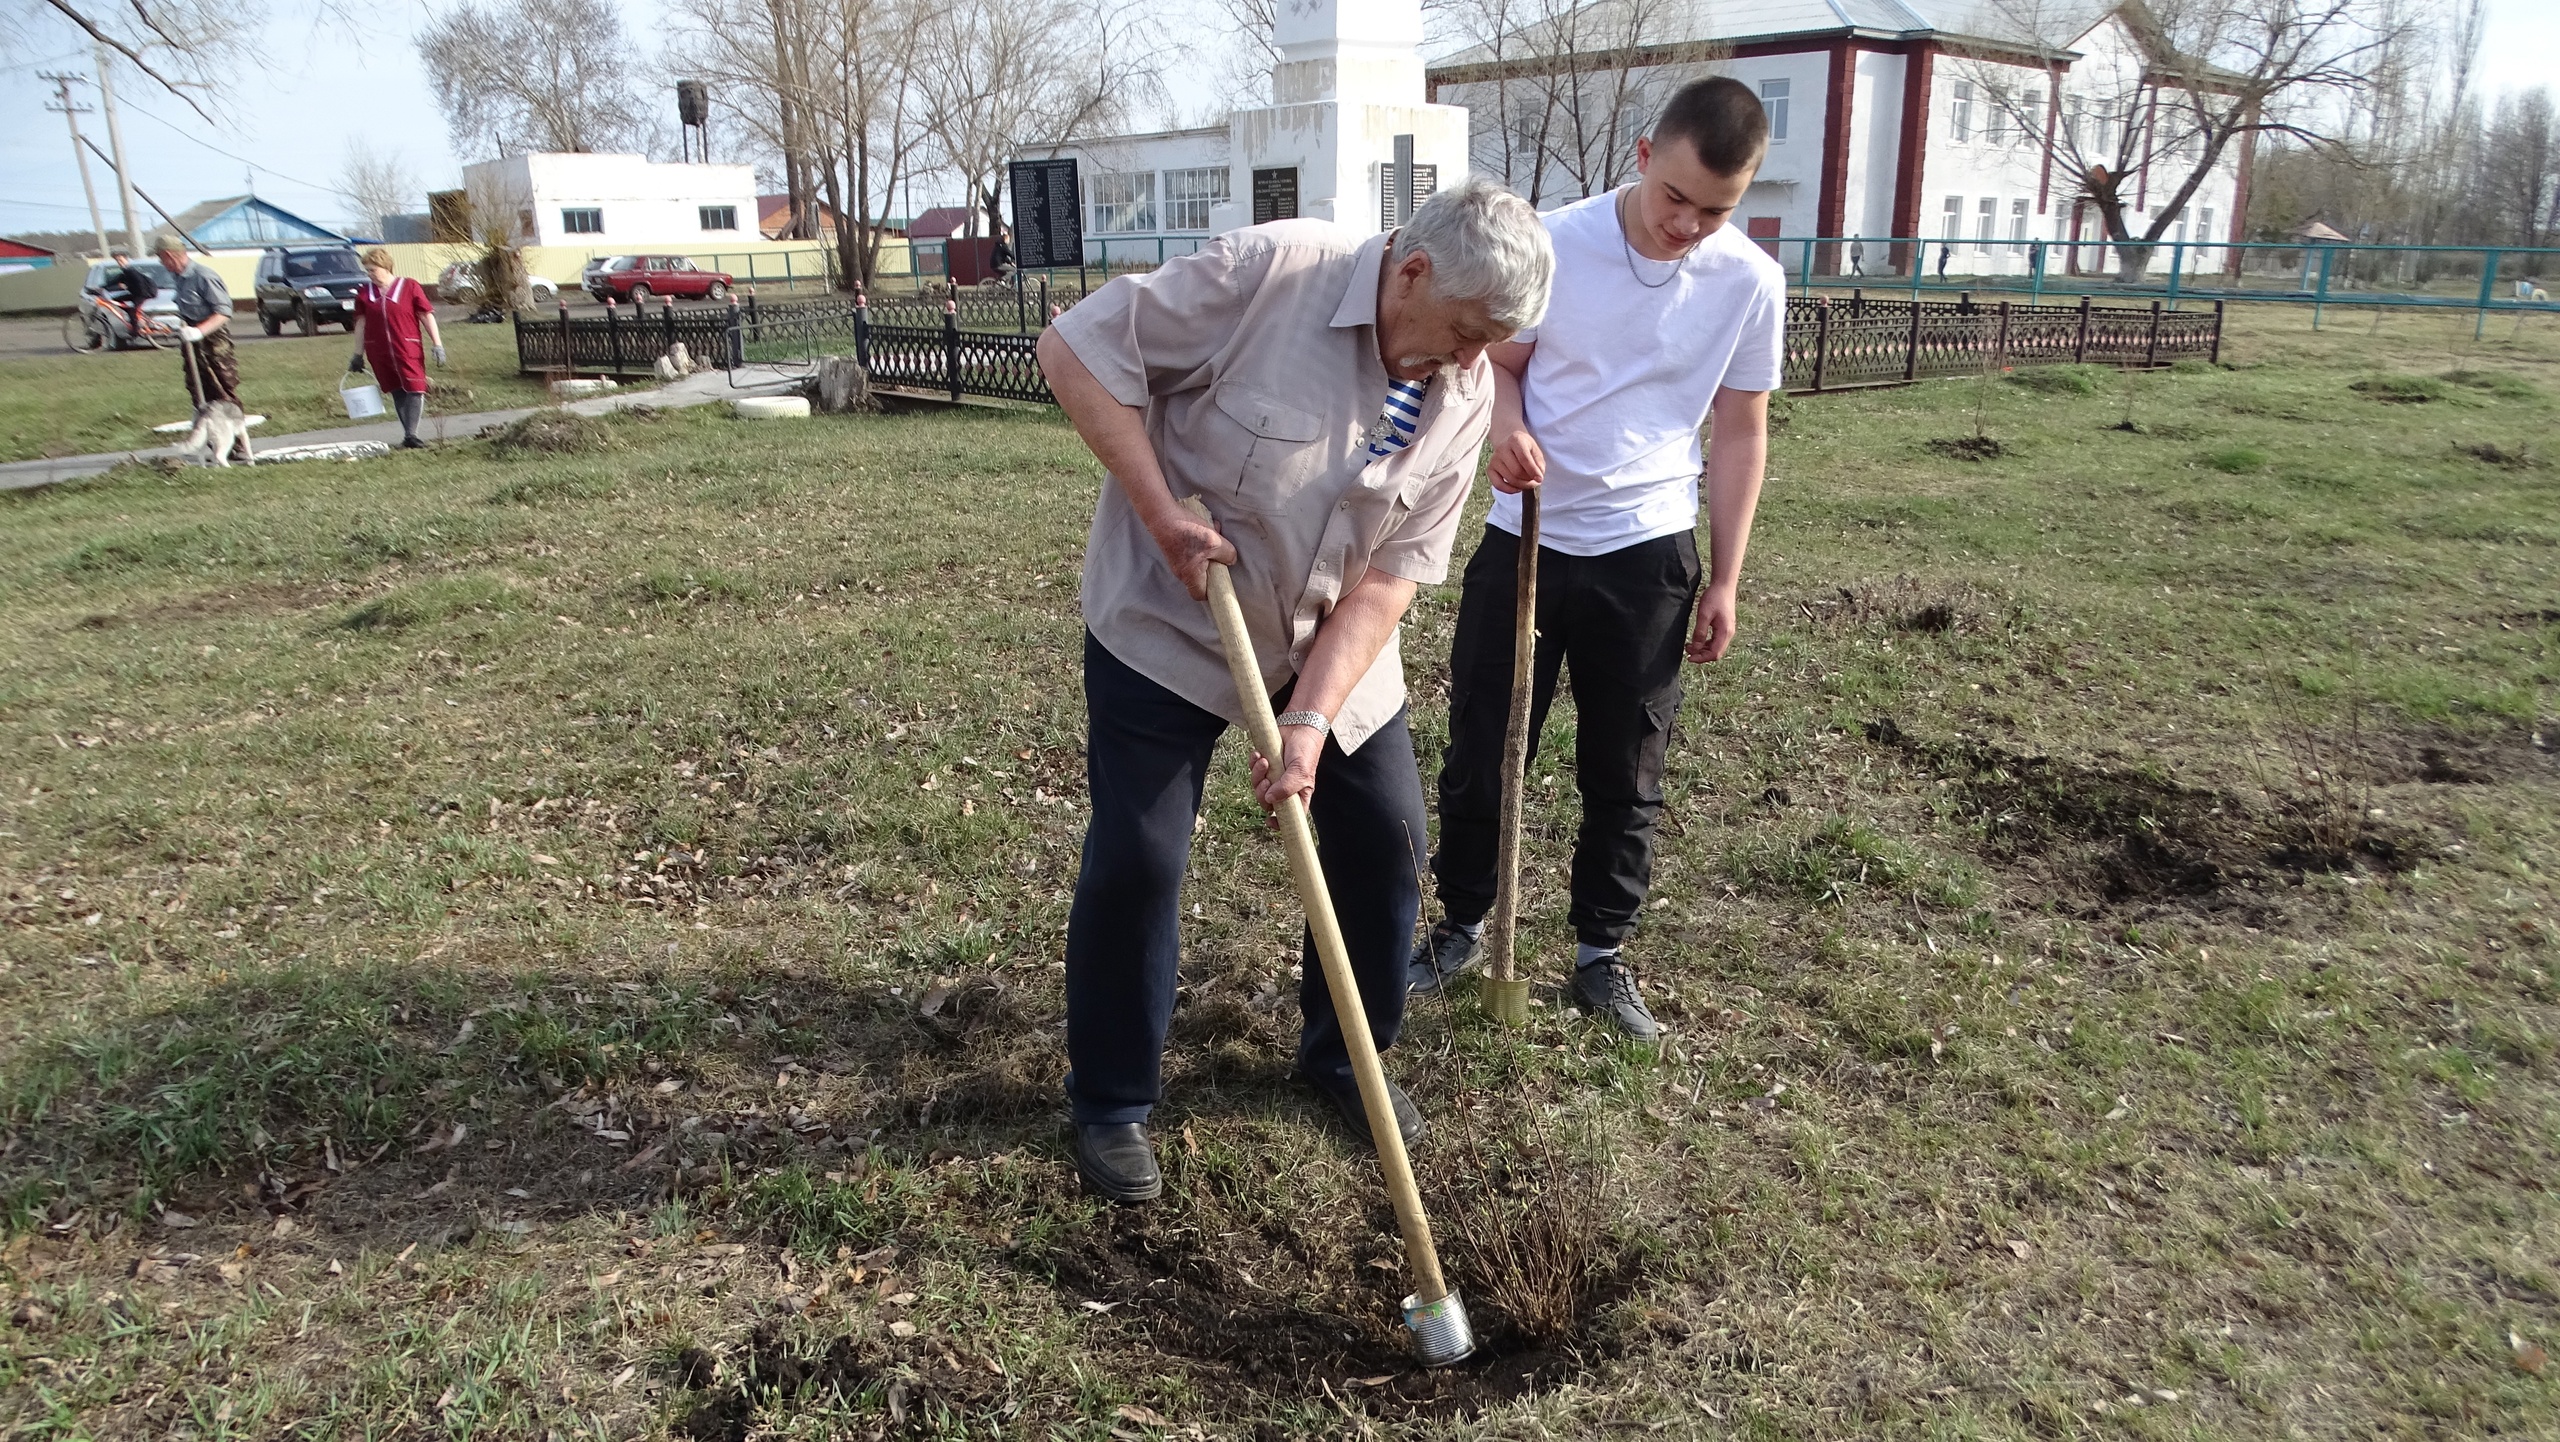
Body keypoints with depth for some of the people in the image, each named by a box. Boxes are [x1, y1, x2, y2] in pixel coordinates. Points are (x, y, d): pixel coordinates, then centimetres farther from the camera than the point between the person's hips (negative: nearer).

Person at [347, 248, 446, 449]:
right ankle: (407, 436, 11)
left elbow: (427, 316, 0)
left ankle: (410, 435, -14)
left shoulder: (409, 287, -1)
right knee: (397, 393, 7)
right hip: (379, 353, 3)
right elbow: (361, 323, 13)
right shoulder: (364, 292, 8)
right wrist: (358, 355, 13)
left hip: (409, 349, -3)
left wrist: (437, 345, -5)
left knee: (415, 390, -13)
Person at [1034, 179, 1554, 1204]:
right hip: (1167, 623, -4)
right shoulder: (1270, 272, -25)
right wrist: (1164, 513, -25)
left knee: (1385, 840, 6)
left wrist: (1312, 719, -22)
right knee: (1136, 862, -3)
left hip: (1333, 645, 5)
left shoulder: (1464, 395, -9)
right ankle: (1111, 1102, 18)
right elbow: (1077, 351, -20)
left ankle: (1343, 1058, 30)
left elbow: (1389, 577, -12)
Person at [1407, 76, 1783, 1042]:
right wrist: (1508, 426, -20)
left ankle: (1602, 953, 27)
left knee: (1625, 773, 9)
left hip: (1647, 554, 1)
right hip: (1525, 536, 0)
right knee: (1480, 750, 8)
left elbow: (1740, 433, 3)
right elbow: (1502, 363, 4)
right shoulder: (1555, 244, -9)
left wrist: (1725, 581, 3)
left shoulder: (1750, 283, -5)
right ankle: (1461, 926, 28)